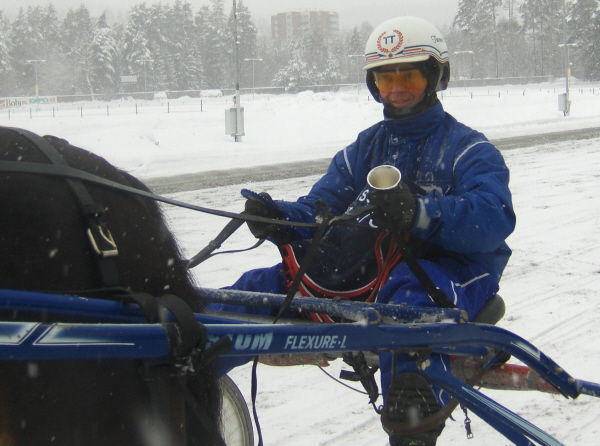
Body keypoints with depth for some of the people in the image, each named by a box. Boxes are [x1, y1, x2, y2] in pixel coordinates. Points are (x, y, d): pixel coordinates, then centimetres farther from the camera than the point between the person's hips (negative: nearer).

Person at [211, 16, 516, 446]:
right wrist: (279, 219, -12)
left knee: (407, 295, -42)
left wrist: (419, 213, -38)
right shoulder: (366, 146, 21)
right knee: (262, 286, -11)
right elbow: (319, 207, 14)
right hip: (364, 268, 6)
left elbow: (494, 218, -18)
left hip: (453, 270, -6)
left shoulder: (469, 149, 2)